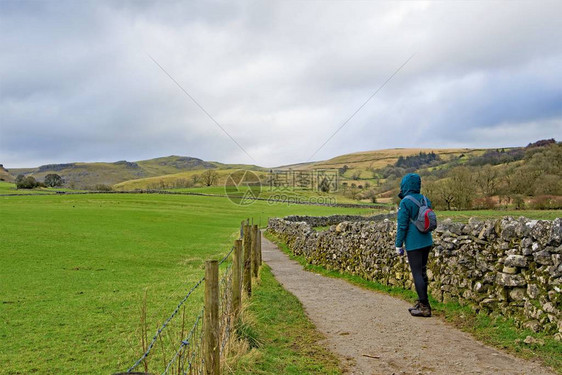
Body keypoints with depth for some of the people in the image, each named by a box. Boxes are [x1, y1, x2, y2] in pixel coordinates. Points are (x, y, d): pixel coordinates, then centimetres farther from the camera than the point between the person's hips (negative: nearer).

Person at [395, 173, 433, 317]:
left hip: (413, 244, -8)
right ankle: (421, 302, 27)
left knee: (417, 274, -2)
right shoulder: (425, 200, 8)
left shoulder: (406, 202, -15)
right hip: (427, 242, 8)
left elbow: (402, 225, -13)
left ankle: (425, 307, -1)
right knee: (422, 272, 16)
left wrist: (399, 245, -6)